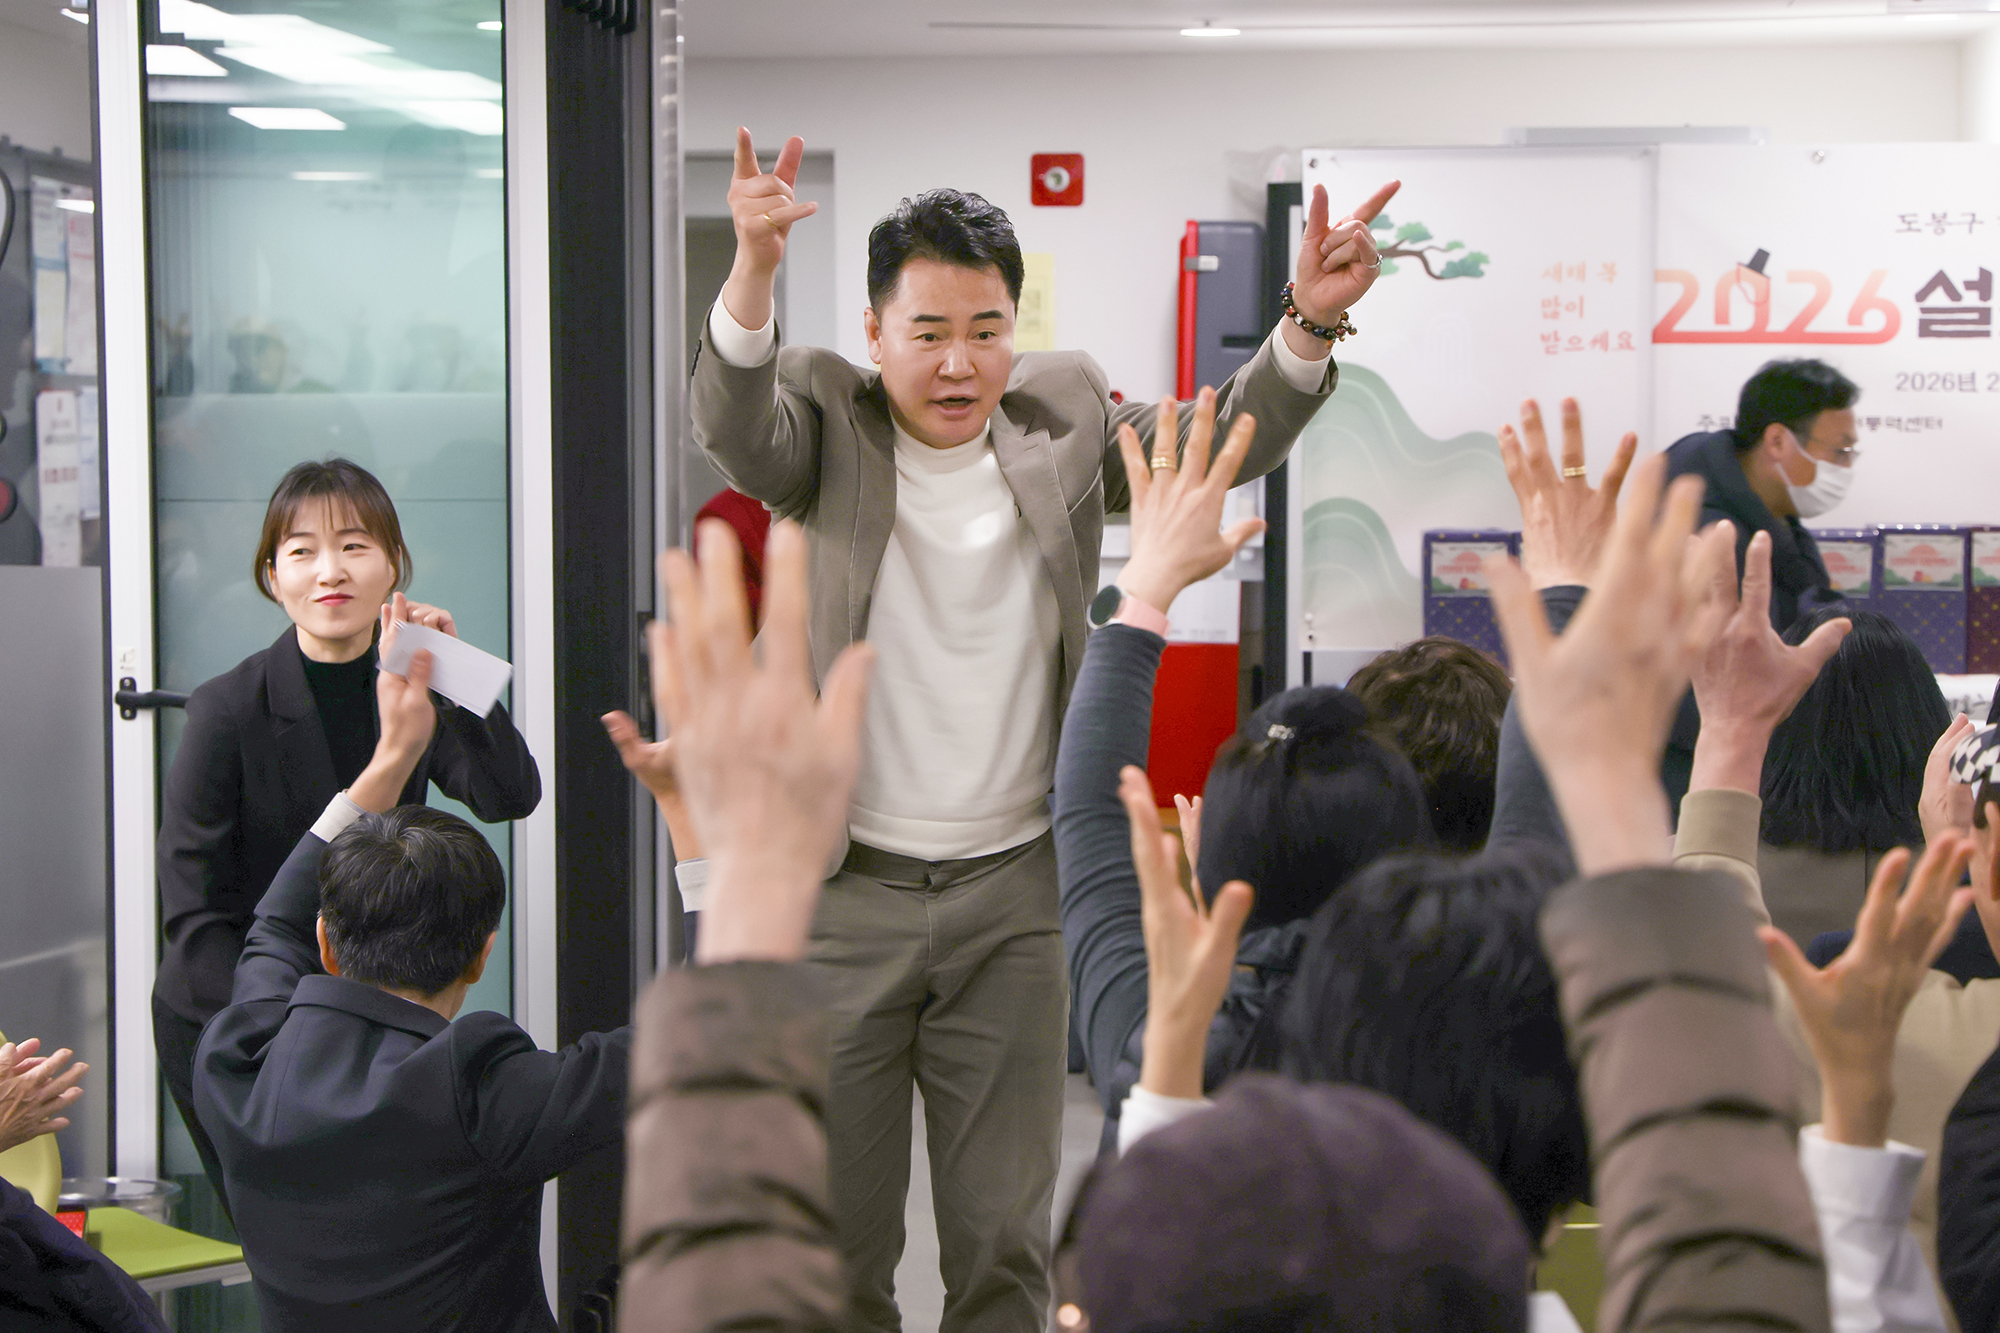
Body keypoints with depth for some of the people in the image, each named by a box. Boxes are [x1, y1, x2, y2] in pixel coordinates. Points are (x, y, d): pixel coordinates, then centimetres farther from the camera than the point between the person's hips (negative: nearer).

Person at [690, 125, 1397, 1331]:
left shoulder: (1063, 411, 6)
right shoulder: (827, 420, -3)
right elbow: (733, 424, -22)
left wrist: (1310, 322, -18)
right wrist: (755, 267, -41)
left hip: (1014, 891, 2)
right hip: (845, 885, -2)